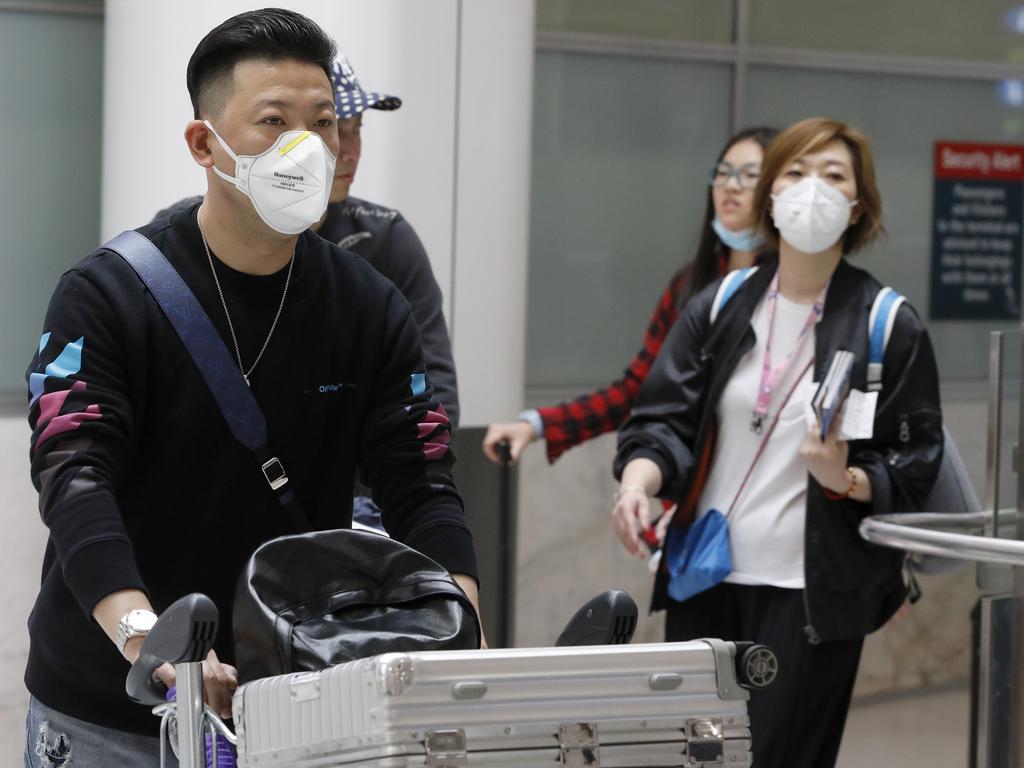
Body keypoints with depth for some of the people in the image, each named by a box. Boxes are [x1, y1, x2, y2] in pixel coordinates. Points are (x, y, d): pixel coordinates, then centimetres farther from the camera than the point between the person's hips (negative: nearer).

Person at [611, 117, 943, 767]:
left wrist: (847, 480, -20)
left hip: (815, 591, -3)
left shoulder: (890, 327, 0)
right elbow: (664, 417, 4)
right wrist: (639, 480, -17)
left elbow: (914, 468, 0)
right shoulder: (720, 306, 9)